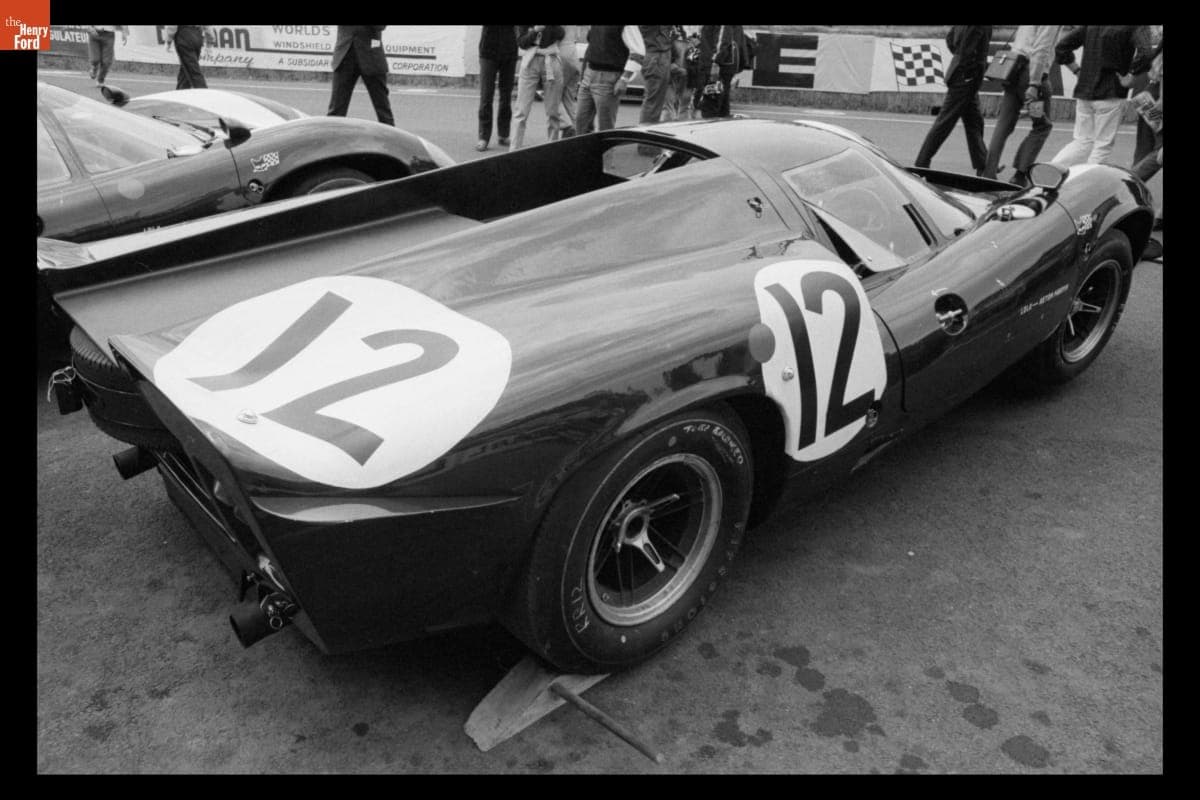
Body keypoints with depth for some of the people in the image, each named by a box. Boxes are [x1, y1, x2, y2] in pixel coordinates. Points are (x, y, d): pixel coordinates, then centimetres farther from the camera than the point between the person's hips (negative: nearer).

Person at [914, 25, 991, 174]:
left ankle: (983, 169, 19)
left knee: (974, 123, 13)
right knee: (944, 123, -3)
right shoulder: (980, 28, -18)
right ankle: (920, 165, 4)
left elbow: (950, 39, 15)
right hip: (965, 78, -10)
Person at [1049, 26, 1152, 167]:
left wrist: (1077, 71, 10)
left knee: (1082, 142, 13)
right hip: (1110, 93, -5)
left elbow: (1061, 47, 9)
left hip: (1084, 91, 5)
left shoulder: (1090, 27, 8)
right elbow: (1144, 56, -22)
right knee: (1103, 145, 5)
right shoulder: (1137, 28, -8)